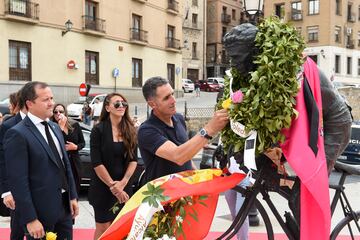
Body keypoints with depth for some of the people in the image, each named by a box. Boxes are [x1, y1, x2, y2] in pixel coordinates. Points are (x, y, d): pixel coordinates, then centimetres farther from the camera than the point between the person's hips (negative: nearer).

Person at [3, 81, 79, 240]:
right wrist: (30, 219, -19)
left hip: (65, 205, 7)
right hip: (40, 211, -7)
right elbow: (18, 181, -18)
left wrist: (73, 196, 11)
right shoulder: (17, 134, -15)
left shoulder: (55, 128, 9)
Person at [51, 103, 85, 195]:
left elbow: (82, 143, 9)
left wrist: (75, 147, -12)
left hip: (75, 163, 3)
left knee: (75, 190, 12)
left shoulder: (75, 125, 2)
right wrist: (61, 127, -23)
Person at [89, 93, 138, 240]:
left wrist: (122, 183, -11)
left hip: (125, 187, 4)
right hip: (102, 187, -4)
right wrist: (112, 185, -14)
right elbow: (96, 163, -13)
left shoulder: (130, 130, 3)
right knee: (104, 228, 4)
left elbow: (133, 159, 1)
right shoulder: (98, 130, -9)